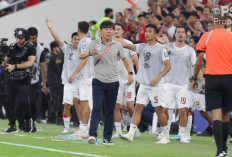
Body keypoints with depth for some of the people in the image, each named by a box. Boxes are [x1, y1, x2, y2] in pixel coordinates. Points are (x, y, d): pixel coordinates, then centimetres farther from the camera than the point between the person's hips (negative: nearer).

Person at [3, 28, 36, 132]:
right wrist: (5, 64, -10)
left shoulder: (31, 48, -2)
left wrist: (14, 66, -21)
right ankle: (12, 125, 5)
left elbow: (30, 63, -16)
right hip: (11, 79, 5)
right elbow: (6, 62, 15)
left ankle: (29, 120, 8)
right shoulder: (12, 47, 11)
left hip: (24, 80, -5)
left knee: (24, 101, -16)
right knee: (9, 102, -1)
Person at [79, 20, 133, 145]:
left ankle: (107, 137, 11)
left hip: (113, 82, 2)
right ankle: (93, 134, -22)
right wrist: (89, 53, -24)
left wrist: (130, 73, 7)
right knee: (97, 107, -15)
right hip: (98, 81, -2)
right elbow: (81, 56, -2)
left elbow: (125, 59, 19)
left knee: (110, 110, 6)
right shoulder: (94, 43, 1)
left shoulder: (117, 45, 6)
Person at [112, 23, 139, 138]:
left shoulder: (128, 44, -2)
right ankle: (118, 131, 7)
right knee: (116, 106, 0)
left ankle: (135, 128, 9)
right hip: (116, 80, 3)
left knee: (130, 105, -9)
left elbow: (136, 60, -5)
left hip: (128, 79, -3)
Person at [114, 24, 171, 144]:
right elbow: (125, 45, 5)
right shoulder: (142, 47, 10)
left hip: (156, 85, -5)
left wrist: (158, 78, -19)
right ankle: (130, 134, -6)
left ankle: (166, 136, 9)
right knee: (138, 108, -2)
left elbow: (168, 66, -9)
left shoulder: (161, 49, -5)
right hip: (143, 84, 5)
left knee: (159, 110, -2)